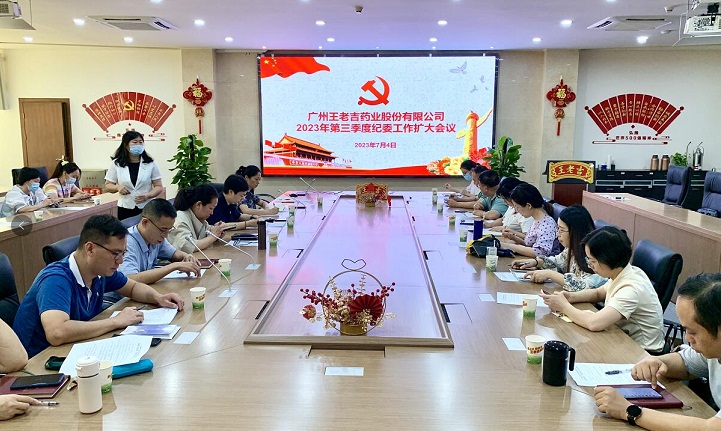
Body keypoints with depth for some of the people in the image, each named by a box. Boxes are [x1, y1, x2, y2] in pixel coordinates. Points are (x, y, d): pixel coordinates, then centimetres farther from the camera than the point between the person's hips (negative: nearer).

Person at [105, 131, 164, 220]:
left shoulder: (150, 164, 1)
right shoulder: (117, 164, 4)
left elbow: (159, 187, 2)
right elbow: (108, 186, 10)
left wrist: (148, 195, -17)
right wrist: (117, 187, -11)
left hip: (147, 208, 0)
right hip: (125, 209, 1)